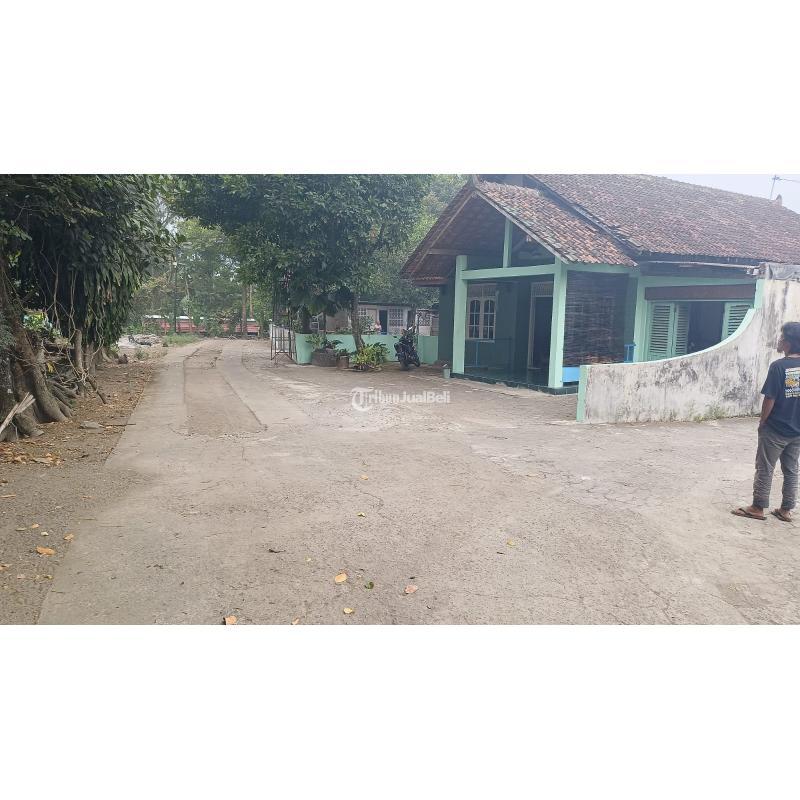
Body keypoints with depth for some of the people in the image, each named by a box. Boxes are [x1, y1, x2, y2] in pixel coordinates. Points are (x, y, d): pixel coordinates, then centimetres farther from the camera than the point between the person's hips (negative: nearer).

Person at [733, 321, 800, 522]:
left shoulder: (779, 366, -17)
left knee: (765, 469, 4)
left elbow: (769, 399, -17)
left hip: (774, 430, -6)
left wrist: (762, 422, -3)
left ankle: (758, 508, 10)